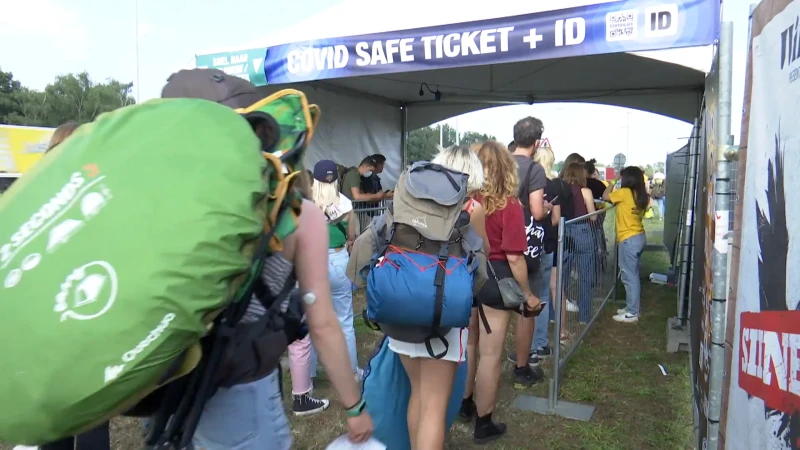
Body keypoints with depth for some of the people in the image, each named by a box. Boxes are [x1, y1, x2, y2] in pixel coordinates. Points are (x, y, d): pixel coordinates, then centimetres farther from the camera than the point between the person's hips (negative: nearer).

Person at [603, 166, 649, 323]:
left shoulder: (624, 192, -14)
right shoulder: (641, 195, 7)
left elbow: (605, 196, -2)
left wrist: (613, 183, 12)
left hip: (629, 240, -8)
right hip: (639, 237, 9)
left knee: (629, 276, -2)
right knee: (633, 275, 17)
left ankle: (632, 313, 3)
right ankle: (634, 307, 26)